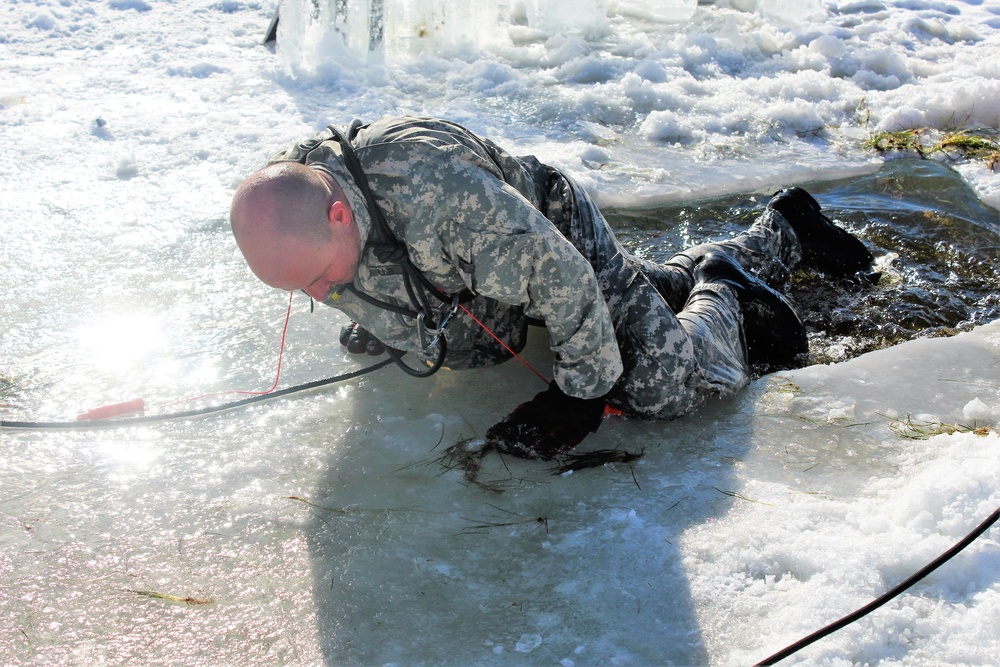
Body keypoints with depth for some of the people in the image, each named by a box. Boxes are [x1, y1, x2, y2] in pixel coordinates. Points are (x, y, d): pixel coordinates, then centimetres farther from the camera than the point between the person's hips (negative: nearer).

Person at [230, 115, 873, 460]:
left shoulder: (434, 189, -48)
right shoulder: (284, 199, -23)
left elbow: (557, 271, -36)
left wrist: (585, 387, -25)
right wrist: (380, 328, 17)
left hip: (560, 235, -7)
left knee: (668, 386, -13)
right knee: (660, 286, 25)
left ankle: (723, 292, 19)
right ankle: (783, 232, 47)